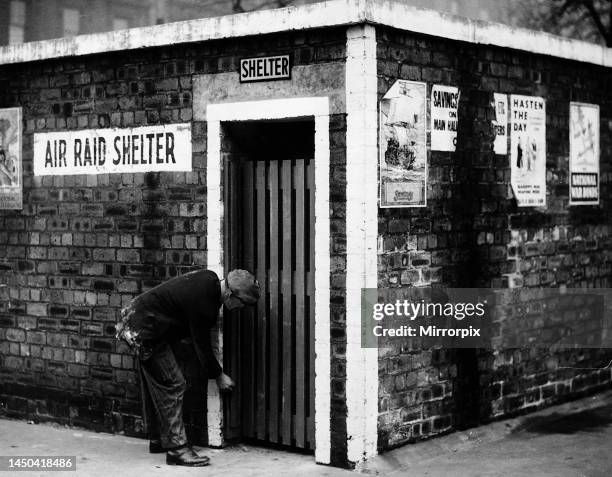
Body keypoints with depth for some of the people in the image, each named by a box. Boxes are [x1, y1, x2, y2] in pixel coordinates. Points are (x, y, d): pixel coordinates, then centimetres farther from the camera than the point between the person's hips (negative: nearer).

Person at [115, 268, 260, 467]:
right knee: (172, 386, -8)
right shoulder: (202, 304, -29)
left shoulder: (210, 278, -3)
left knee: (154, 385, 18)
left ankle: (157, 439, 30)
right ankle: (177, 449, -6)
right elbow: (202, 345, -17)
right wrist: (219, 376, -3)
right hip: (146, 331, -10)